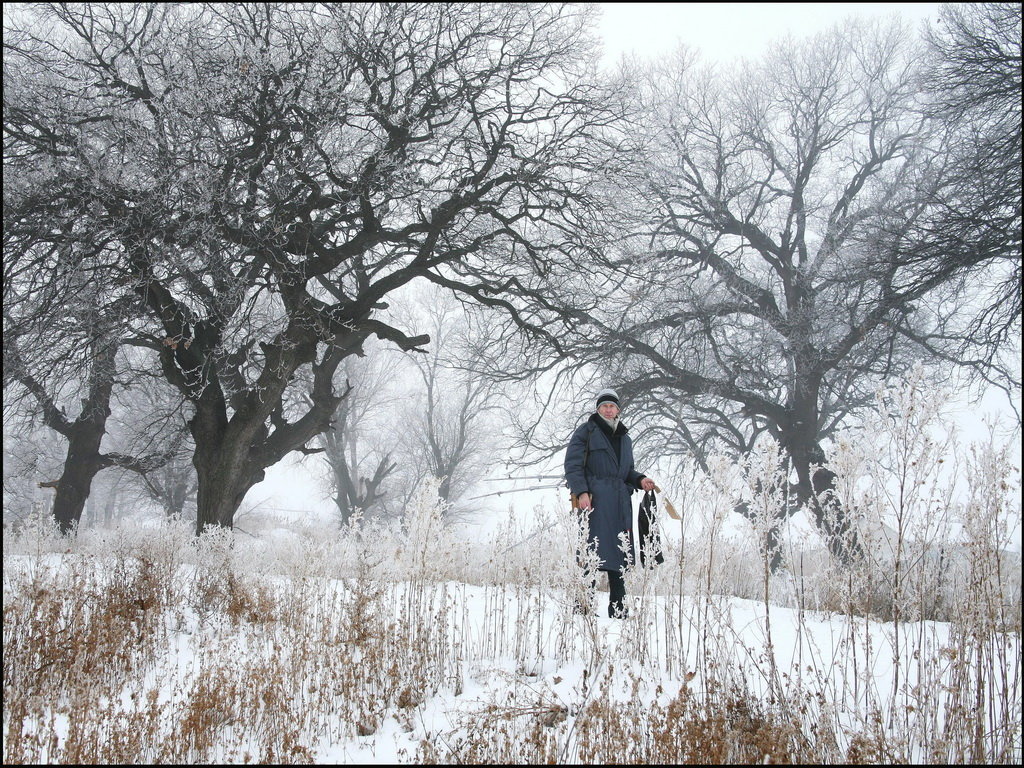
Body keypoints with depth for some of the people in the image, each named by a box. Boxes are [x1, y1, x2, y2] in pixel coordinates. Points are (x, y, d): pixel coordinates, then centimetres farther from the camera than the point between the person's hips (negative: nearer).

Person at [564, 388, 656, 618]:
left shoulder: (624, 438, 23)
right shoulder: (586, 431, 4)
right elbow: (573, 464, -4)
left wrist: (640, 480, 8)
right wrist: (581, 492, -16)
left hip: (620, 503, 6)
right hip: (594, 500, -6)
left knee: (618, 556, 4)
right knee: (593, 554, -13)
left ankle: (618, 610, 9)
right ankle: (583, 605, -10)